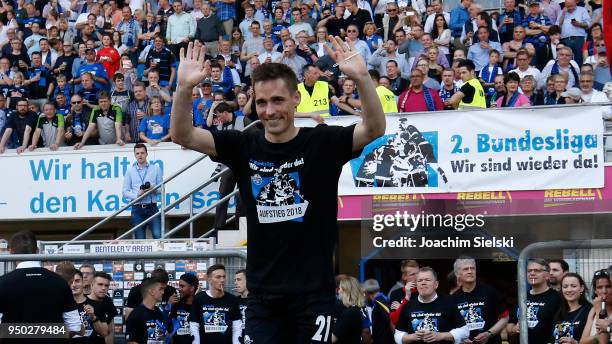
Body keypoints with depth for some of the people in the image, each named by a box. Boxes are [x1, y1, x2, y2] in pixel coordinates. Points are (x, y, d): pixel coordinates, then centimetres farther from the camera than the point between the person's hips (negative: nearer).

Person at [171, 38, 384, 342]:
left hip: (314, 291, -3)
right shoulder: (243, 147, 4)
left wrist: (362, 78, -35)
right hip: (263, 293, 3)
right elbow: (182, 135, -3)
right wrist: (184, 88, -22)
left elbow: (375, 130, -18)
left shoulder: (322, 143, -3)